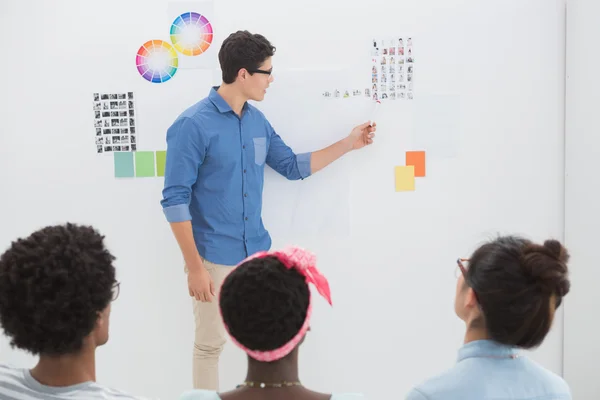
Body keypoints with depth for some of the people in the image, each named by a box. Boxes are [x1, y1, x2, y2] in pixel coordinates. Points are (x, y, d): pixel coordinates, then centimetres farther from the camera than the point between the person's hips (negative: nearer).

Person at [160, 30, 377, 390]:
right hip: (214, 258, -6)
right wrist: (194, 266, -17)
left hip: (257, 251, 6)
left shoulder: (257, 121, 5)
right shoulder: (193, 125, -15)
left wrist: (349, 144, 15)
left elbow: (293, 166, 19)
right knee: (211, 344, 5)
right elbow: (175, 200, -15)